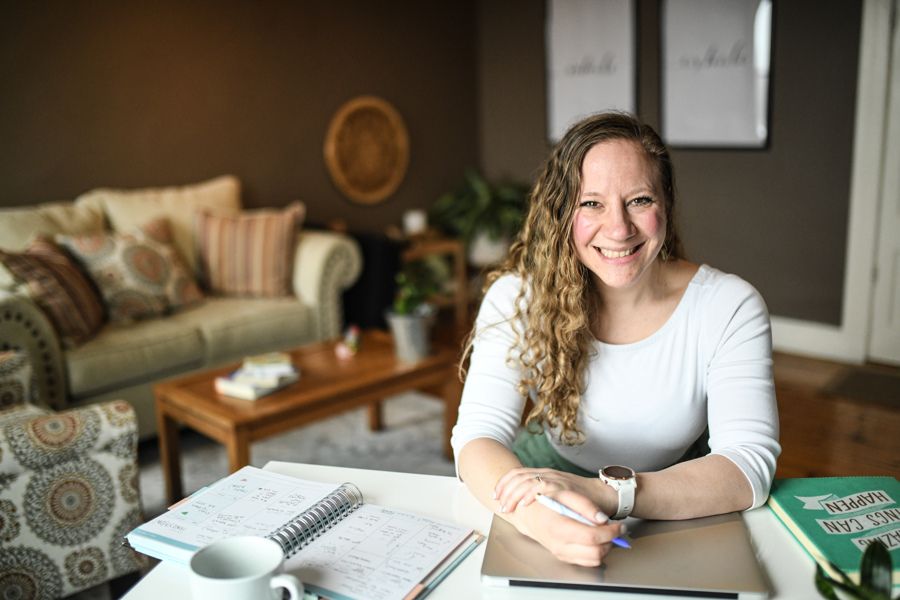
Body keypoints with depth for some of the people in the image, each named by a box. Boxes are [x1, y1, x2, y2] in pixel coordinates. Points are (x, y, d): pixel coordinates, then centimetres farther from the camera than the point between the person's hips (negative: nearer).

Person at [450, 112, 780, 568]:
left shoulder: (730, 307, -13)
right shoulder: (517, 296, -14)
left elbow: (750, 466, -21)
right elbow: (478, 435, -21)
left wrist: (606, 493, -37)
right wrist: (534, 514, -43)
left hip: (679, 522, 1)